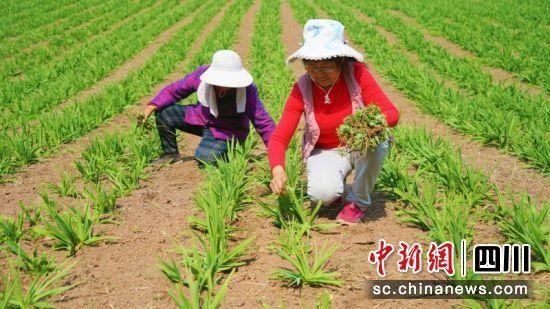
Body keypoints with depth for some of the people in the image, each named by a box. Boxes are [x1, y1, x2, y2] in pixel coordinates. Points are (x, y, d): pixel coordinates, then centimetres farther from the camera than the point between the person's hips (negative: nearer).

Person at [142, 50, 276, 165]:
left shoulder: (247, 90, -30)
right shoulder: (201, 74, -22)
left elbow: (264, 123, -26)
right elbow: (174, 90, -6)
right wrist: (153, 105, -19)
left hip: (227, 131, -4)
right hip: (201, 118, 4)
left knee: (205, 156, -31)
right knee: (163, 112, -12)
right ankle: (171, 153, 12)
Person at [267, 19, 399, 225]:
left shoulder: (357, 73, -20)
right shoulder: (302, 89, -18)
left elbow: (391, 113, -21)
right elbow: (279, 138, -19)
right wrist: (277, 169, -40)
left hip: (362, 146, 1)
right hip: (326, 152, 0)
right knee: (321, 193, -32)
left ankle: (357, 202, -10)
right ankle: (335, 184, 8)